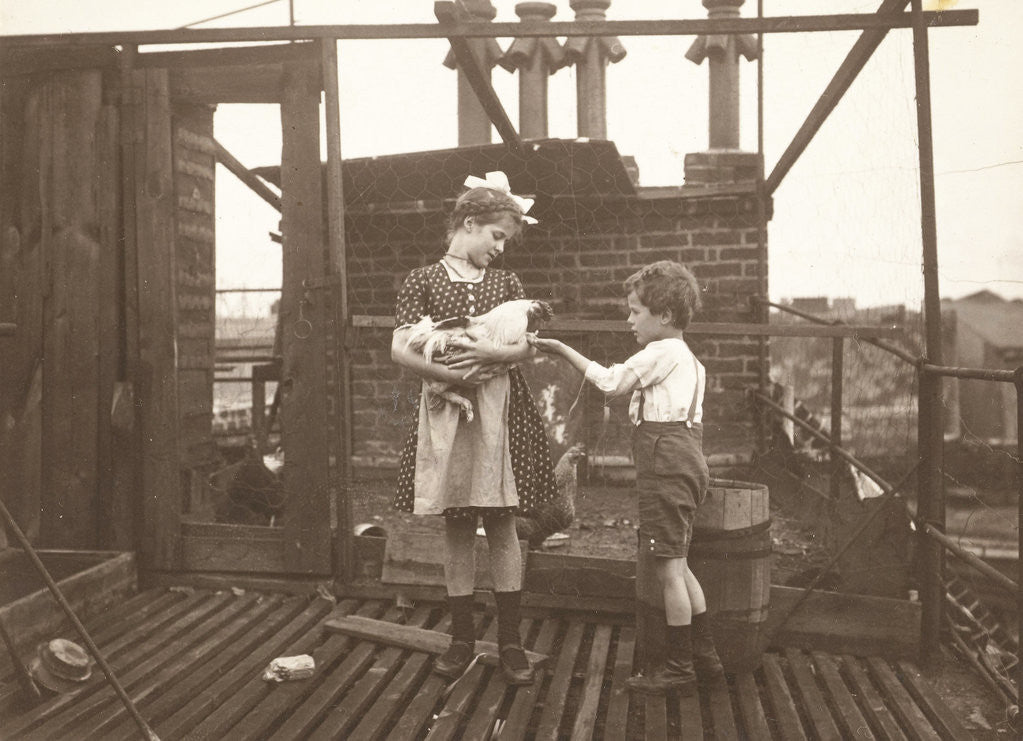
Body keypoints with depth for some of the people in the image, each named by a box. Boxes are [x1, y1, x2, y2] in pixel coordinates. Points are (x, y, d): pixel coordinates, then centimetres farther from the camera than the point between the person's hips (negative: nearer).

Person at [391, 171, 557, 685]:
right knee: (456, 528, 5)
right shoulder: (423, 280, 3)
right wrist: (455, 375, -15)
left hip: (500, 410, 2)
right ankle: (462, 639, 16)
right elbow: (400, 350, -5)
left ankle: (510, 641, 10)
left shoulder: (505, 282, 11)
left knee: (500, 525, 3)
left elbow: (529, 346, 3)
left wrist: (491, 353, -16)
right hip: (444, 410, -1)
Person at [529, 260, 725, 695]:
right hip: (685, 465, 10)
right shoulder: (689, 359, 21)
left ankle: (679, 669, 4)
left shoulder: (662, 352, -9)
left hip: (666, 469, -10)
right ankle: (705, 659, 20)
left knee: (669, 569, -4)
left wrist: (562, 350, -3)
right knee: (676, 568, 16)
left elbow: (610, 383, -10)